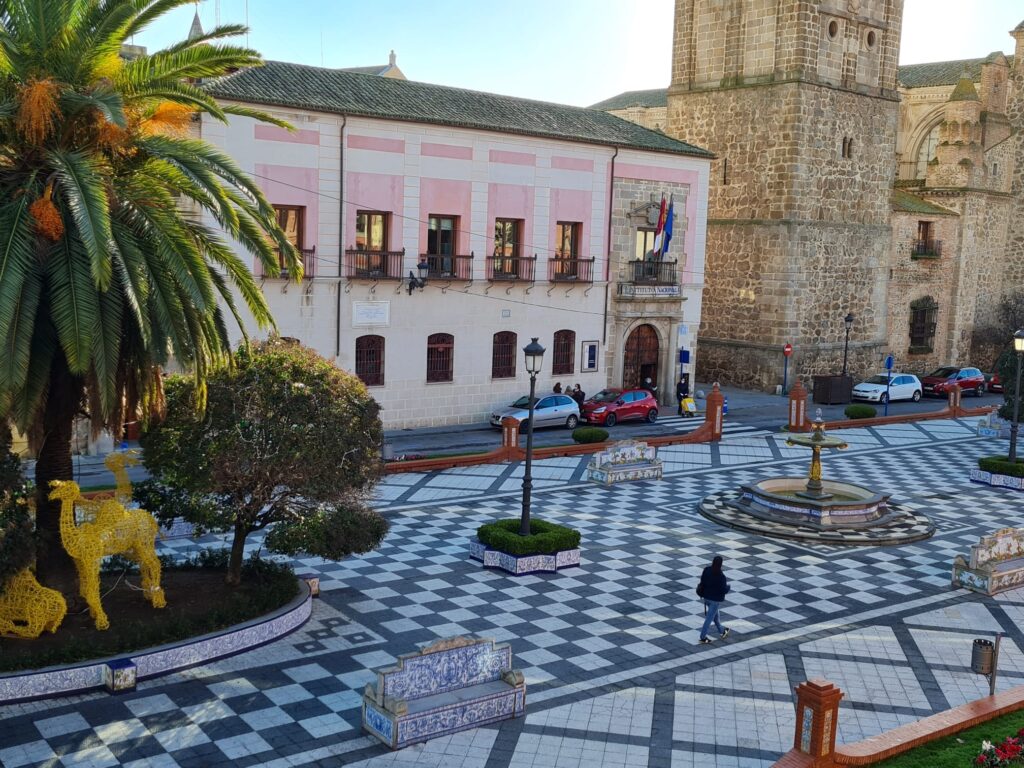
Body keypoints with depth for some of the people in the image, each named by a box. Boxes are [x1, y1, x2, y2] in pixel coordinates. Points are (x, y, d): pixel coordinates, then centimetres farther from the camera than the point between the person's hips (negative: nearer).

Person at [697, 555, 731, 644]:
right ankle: (703, 637, 13)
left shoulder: (706, 570, -11)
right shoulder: (721, 576, -27)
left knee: (715, 614, 25)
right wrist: (728, 586, 0)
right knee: (710, 618, 6)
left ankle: (722, 631, 45)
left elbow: (702, 582, -1)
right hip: (715, 599, -6)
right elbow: (724, 590, -22)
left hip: (706, 597, 6)